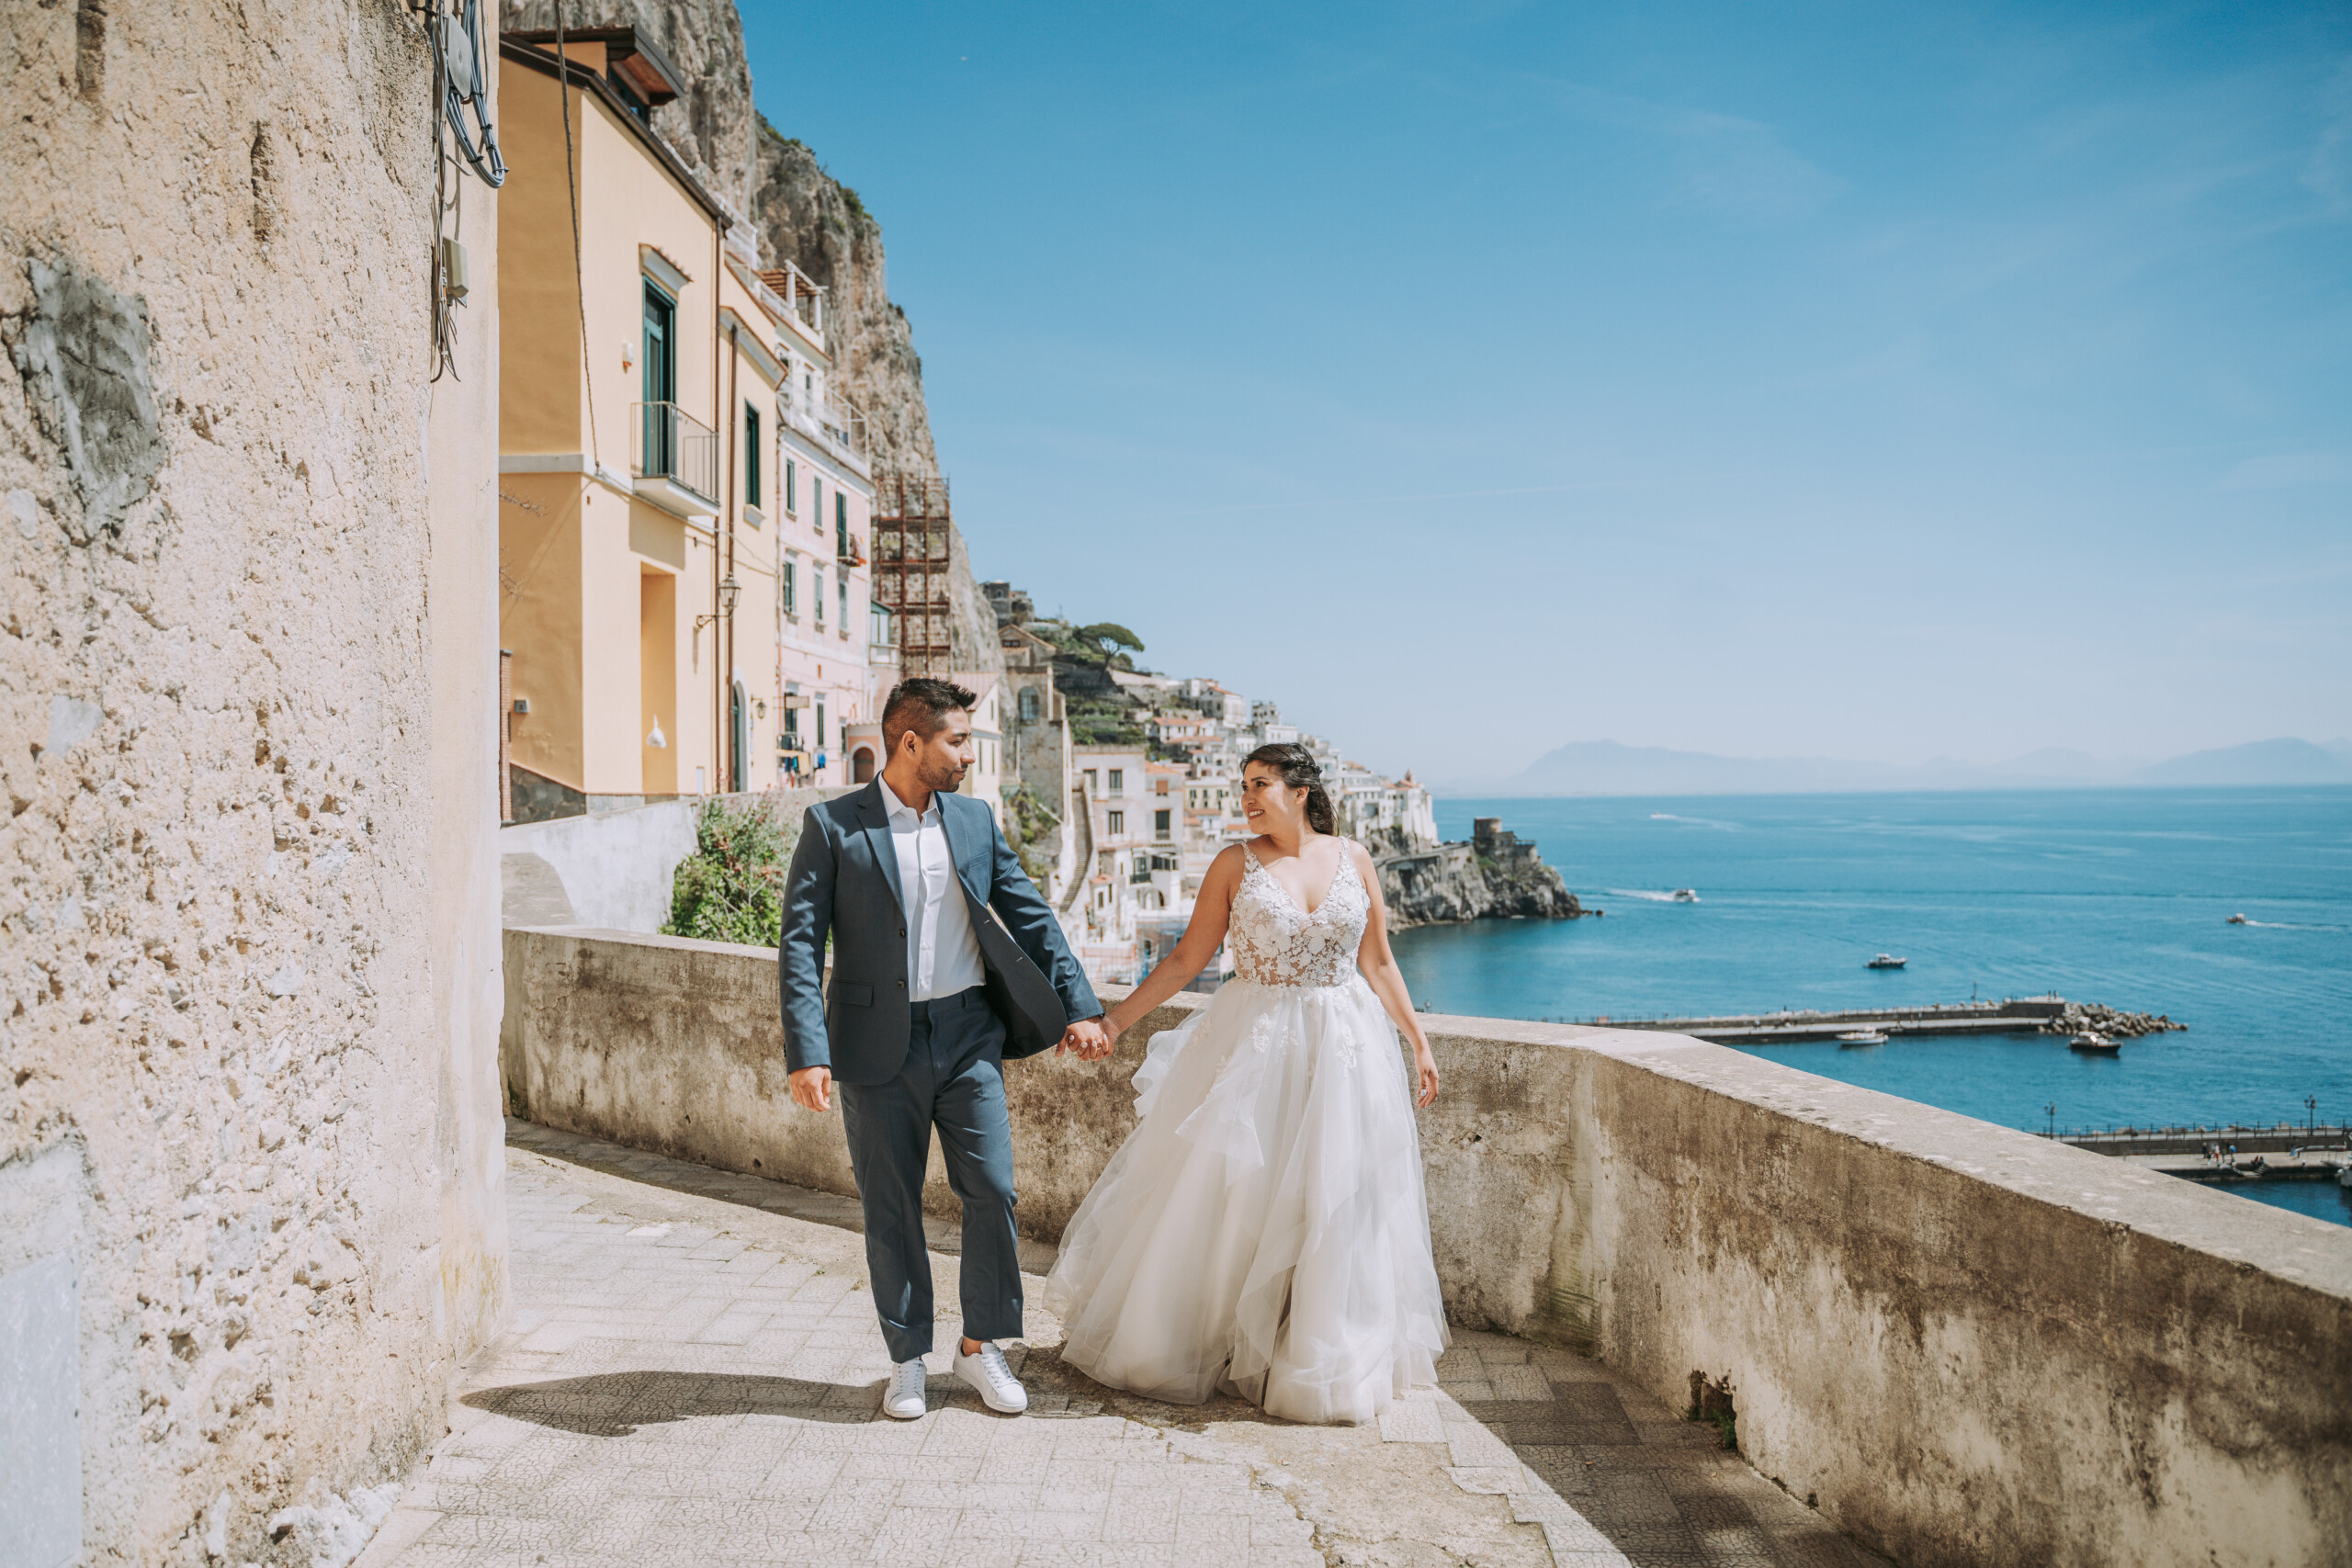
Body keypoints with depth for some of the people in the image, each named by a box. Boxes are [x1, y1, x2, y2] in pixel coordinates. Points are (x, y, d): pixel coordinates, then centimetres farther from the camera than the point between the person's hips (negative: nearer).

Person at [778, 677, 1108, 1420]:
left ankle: (981, 1346, 21)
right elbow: (800, 942, -8)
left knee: (992, 1191, 1)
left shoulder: (975, 820, 8)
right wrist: (807, 1053, -17)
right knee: (891, 1210, 7)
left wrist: (1078, 1007, 1)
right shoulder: (832, 826, -4)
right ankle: (908, 1356, 25)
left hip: (968, 1035, 3)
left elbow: (1030, 917, 9)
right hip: (878, 1046, -3)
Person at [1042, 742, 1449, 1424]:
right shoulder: (1236, 864, -2)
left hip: (1345, 1048, 1)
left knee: (1333, 1204, 7)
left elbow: (1378, 964, 8)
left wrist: (1418, 1041, 8)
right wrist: (1114, 1020, -6)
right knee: (1229, 1197, 4)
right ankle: (1202, 1342, 23)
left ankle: (1322, 1360, 25)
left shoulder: (1353, 858, 2)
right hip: (1254, 1046, -1)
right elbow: (1186, 959, -1)